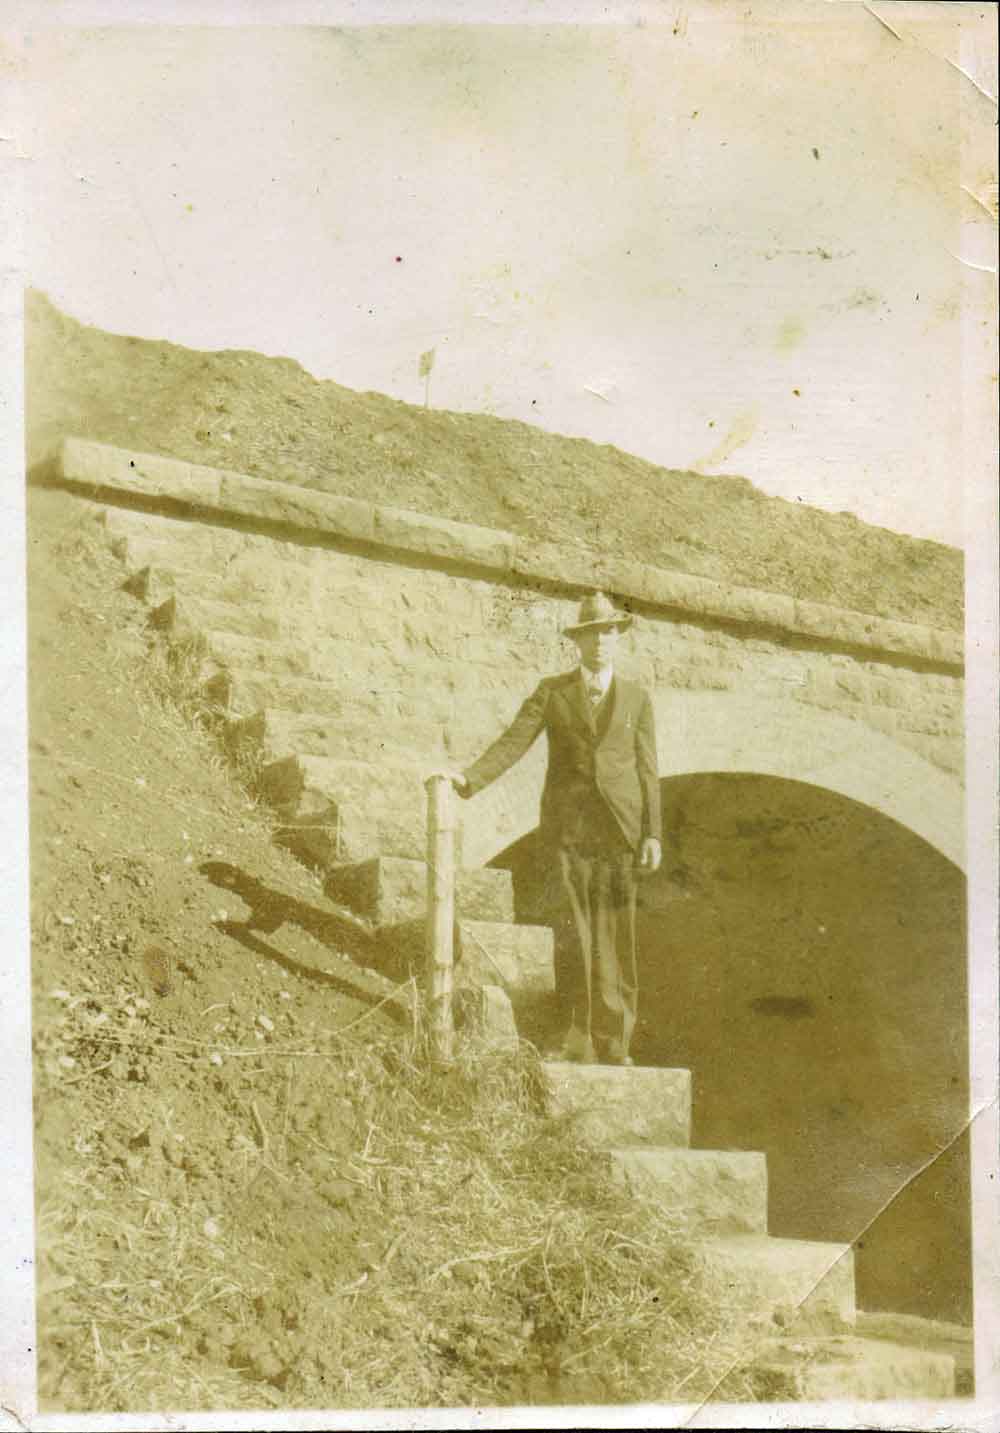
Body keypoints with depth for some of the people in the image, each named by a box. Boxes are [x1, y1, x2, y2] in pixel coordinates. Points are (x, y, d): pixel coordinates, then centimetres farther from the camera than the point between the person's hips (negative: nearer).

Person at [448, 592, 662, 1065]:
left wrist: (652, 834, -2)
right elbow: (512, 743, -3)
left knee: (614, 932, -1)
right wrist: (470, 778, -20)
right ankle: (577, 1037, -1)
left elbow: (647, 769, 7)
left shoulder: (637, 698, 10)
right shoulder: (551, 691, 7)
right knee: (571, 925, -7)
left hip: (619, 824, 1)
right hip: (567, 824, -1)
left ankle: (613, 1040, 5)